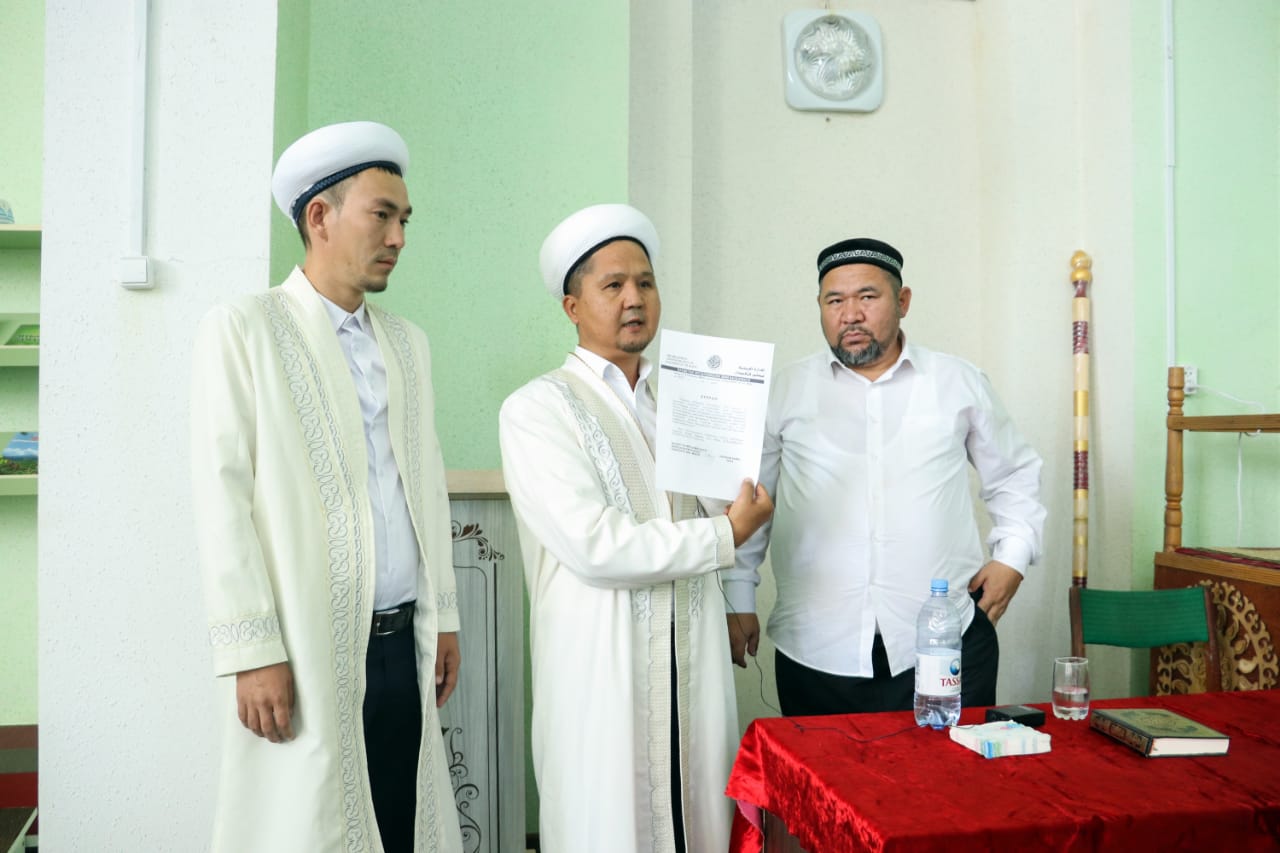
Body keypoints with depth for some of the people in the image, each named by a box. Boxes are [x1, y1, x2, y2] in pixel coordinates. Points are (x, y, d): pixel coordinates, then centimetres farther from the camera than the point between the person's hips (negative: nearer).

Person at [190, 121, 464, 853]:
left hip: (404, 644, 5)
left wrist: (444, 616, 13)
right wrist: (252, 652, -11)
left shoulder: (408, 342, 12)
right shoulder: (243, 328, -2)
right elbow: (223, 493, -8)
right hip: (309, 650, -4)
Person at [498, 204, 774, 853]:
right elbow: (595, 546, -17)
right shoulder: (537, 408, -7)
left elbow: (749, 515, 14)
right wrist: (725, 535, -8)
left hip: (694, 656, 5)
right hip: (602, 665, -5)